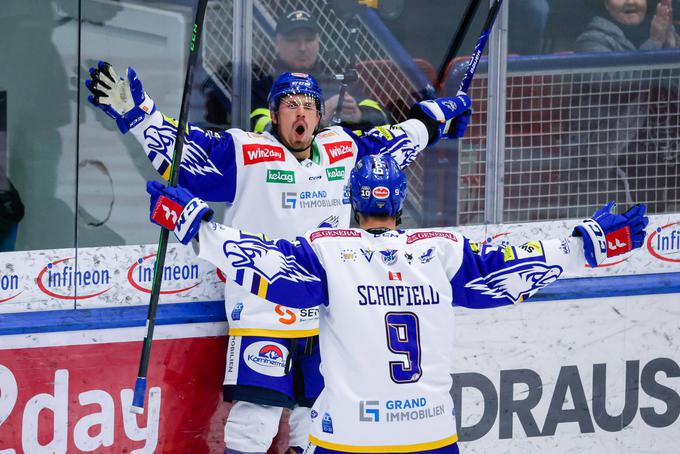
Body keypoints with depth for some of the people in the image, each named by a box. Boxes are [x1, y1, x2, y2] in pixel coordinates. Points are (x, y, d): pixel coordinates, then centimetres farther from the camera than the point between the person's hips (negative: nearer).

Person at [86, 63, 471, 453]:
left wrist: (437, 116, 36)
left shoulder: (344, 150, 9)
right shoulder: (246, 153, -6)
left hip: (327, 317, 6)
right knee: (255, 420, -12)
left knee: (319, 421, 14)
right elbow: (180, 148, -11)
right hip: (262, 316, -6)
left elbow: (397, 140, 26)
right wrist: (134, 111, -21)